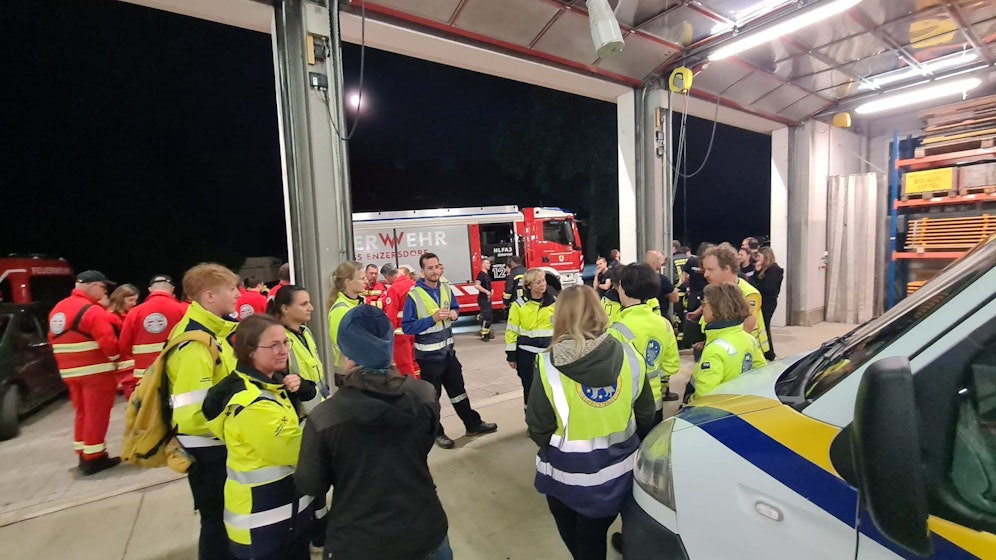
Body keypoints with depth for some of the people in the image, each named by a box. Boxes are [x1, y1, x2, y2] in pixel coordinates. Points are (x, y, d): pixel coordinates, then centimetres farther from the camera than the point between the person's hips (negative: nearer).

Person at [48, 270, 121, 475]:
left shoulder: (57, 309, 12)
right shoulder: (93, 311, -18)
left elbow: (53, 340, 18)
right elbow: (108, 342, -23)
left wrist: (69, 362, 23)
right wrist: (115, 358, -5)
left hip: (70, 372, 9)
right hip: (97, 371, -9)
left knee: (82, 413, 18)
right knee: (96, 414, 0)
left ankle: (83, 455, 26)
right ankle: (93, 458, 7)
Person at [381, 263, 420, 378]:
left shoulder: (394, 288, -17)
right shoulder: (414, 284, 2)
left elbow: (390, 316, -19)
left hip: (401, 332, -7)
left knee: (404, 365, 5)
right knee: (415, 362, 20)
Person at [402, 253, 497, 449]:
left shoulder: (446, 288, 0)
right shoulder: (414, 295, -18)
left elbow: (455, 308, 16)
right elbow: (407, 327, -18)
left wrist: (454, 314, -8)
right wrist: (433, 318, -27)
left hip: (448, 350, 6)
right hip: (429, 354, -6)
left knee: (458, 389, 19)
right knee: (432, 395, 10)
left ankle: (473, 424, 34)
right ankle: (436, 433, 28)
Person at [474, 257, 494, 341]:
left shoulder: (487, 274, 13)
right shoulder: (481, 274, -17)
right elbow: (477, 285, -32)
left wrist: (490, 291, 12)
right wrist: (486, 291, -28)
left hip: (487, 299, 10)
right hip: (483, 299, -10)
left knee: (490, 317, 16)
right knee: (486, 317, -7)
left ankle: (487, 333, 27)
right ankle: (483, 335, 2)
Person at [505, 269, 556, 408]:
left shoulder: (554, 302, 0)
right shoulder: (519, 305, -7)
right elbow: (511, 331, -2)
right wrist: (511, 355, -2)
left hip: (550, 353, 2)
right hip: (527, 354, -1)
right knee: (530, 389, 10)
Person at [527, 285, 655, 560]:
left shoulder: (549, 365, -23)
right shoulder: (628, 356, -13)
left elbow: (538, 428, -14)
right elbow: (646, 416, -1)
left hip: (567, 474, -3)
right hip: (618, 470, 3)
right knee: (595, 537, 27)